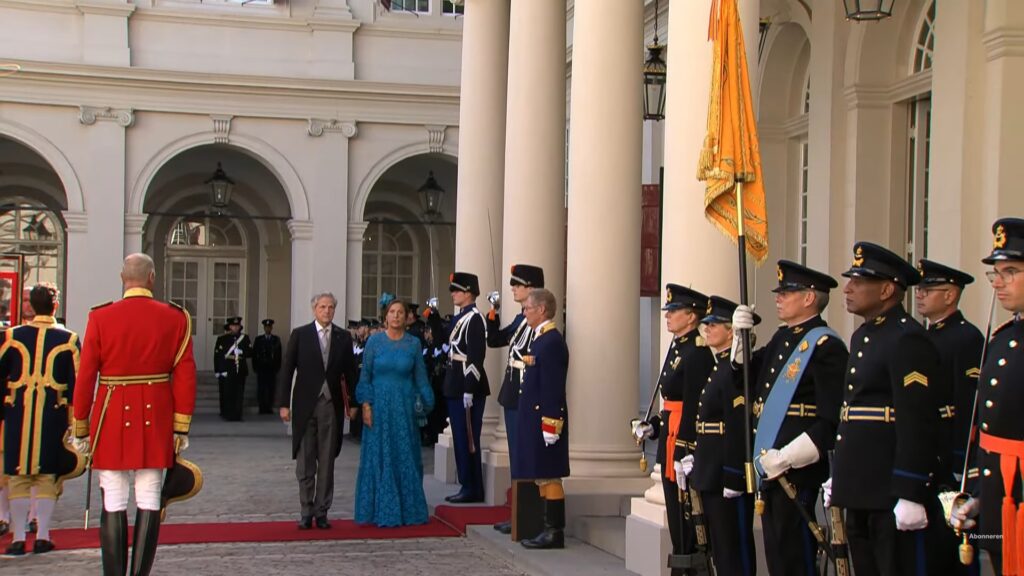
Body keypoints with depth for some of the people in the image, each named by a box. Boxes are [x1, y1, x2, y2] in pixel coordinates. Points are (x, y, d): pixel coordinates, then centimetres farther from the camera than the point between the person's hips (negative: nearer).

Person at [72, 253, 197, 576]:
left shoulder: (101, 318, -4)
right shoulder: (175, 318, -1)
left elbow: (85, 378, -3)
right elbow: (185, 377, -2)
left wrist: (81, 429, 5)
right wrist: (181, 427, 4)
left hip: (112, 420, -1)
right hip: (156, 421, 1)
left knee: (114, 504, 4)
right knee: (149, 501, 5)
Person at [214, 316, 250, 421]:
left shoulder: (245, 337, 11)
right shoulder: (222, 338, 3)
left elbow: (250, 353, 8)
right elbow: (217, 355, -1)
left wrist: (241, 352, -13)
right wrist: (218, 372, -6)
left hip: (240, 370, 2)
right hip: (226, 371, -2)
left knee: (239, 394, 1)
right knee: (227, 394, -3)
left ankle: (237, 415, 6)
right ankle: (227, 415, 4)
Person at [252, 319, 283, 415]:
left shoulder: (276, 339, 10)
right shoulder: (258, 339, 9)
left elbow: (279, 354, 7)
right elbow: (254, 354, 7)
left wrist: (278, 366, -1)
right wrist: (255, 366, -1)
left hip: (272, 368, 0)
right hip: (261, 367, 0)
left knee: (271, 388, -2)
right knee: (261, 388, -4)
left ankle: (269, 407, 2)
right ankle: (262, 408, -2)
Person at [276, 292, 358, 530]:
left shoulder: (343, 337, 6)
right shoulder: (300, 334, 1)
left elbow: (349, 372, 9)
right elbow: (287, 370, 0)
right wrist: (283, 403, -5)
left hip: (332, 405, 1)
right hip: (305, 405, -1)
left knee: (327, 462, 5)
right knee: (305, 462, 4)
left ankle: (322, 511, 12)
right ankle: (306, 511, 11)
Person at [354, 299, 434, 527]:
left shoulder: (414, 343, 3)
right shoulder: (374, 342, 0)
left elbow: (421, 377, 7)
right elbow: (365, 376, 1)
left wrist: (426, 404, 3)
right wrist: (365, 405, -6)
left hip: (404, 407, 1)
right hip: (379, 405, -1)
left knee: (406, 458, 4)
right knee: (379, 457, 2)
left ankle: (407, 509, 12)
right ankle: (381, 511, 9)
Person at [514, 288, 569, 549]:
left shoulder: (552, 341, -16)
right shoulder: (541, 339, 15)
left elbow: (553, 387, -20)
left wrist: (549, 425, -22)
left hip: (545, 419, -10)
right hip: (534, 418, 10)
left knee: (549, 476, -5)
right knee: (542, 476, 12)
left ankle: (555, 532, 0)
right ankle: (548, 528, 17)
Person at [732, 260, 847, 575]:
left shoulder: (826, 347, -13)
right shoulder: (782, 338, 15)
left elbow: (833, 420, -19)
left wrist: (786, 458, -21)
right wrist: (741, 334, 7)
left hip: (797, 470, -9)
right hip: (768, 467, 9)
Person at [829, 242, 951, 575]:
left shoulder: (907, 340, -15)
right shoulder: (864, 336, 16)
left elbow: (917, 425, -21)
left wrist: (910, 495, -23)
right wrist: (837, 478, 20)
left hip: (894, 495, -10)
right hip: (862, 491, 10)